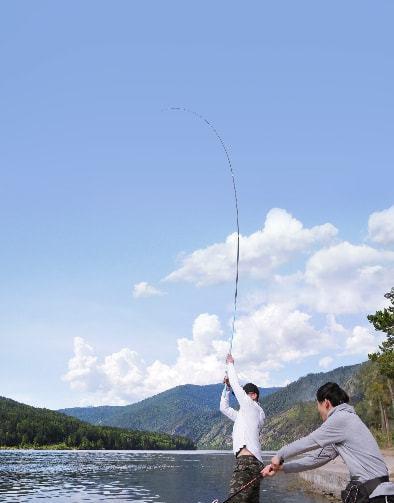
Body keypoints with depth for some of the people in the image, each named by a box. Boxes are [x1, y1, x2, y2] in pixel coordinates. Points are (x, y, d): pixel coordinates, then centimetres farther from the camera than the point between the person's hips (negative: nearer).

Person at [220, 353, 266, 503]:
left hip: (247, 463, -10)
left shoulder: (252, 407, 4)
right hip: (254, 463, 10)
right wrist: (227, 387, 28)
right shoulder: (243, 415, 28)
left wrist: (230, 364, 18)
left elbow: (236, 385, 5)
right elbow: (224, 408, 36)